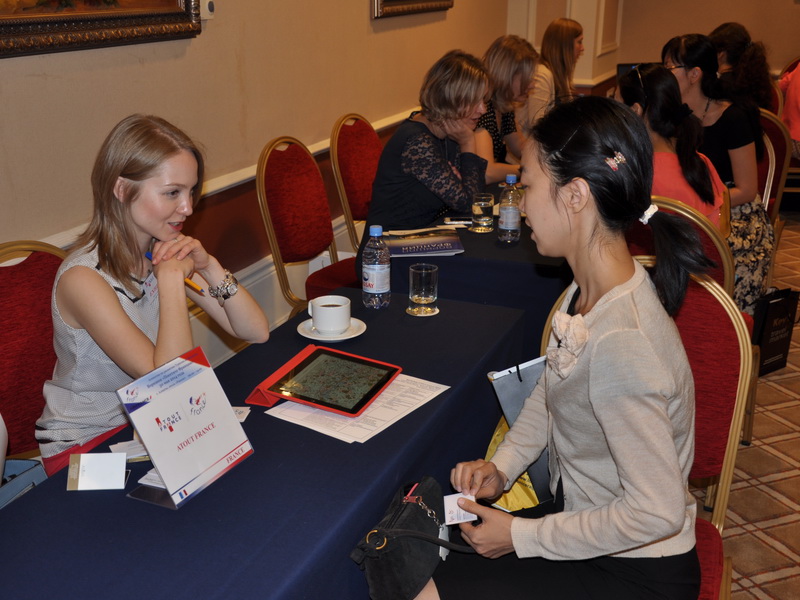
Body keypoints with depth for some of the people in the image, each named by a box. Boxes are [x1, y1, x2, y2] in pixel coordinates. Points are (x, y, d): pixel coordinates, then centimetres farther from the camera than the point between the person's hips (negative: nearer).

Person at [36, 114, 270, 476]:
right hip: (86, 445, -6)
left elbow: (256, 332, -5)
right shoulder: (83, 278, -24)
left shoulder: (164, 252, -2)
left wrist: (209, 267, -18)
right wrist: (171, 278, -26)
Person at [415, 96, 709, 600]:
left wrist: (522, 536, -19)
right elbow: (550, 391, 11)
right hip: (579, 507, 8)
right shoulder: (590, 290, -6)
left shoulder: (622, 346, -35)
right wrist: (502, 466, -1)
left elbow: (657, 512, -29)